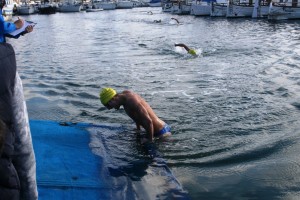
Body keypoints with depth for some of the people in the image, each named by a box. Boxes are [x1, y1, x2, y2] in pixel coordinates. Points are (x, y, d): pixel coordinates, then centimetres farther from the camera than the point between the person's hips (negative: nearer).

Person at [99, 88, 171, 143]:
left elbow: (148, 121, -32)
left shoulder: (130, 100, -27)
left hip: (161, 132, -10)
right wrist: (138, 130, 25)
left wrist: (150, 140, -22)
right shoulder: (126, 94, 4)